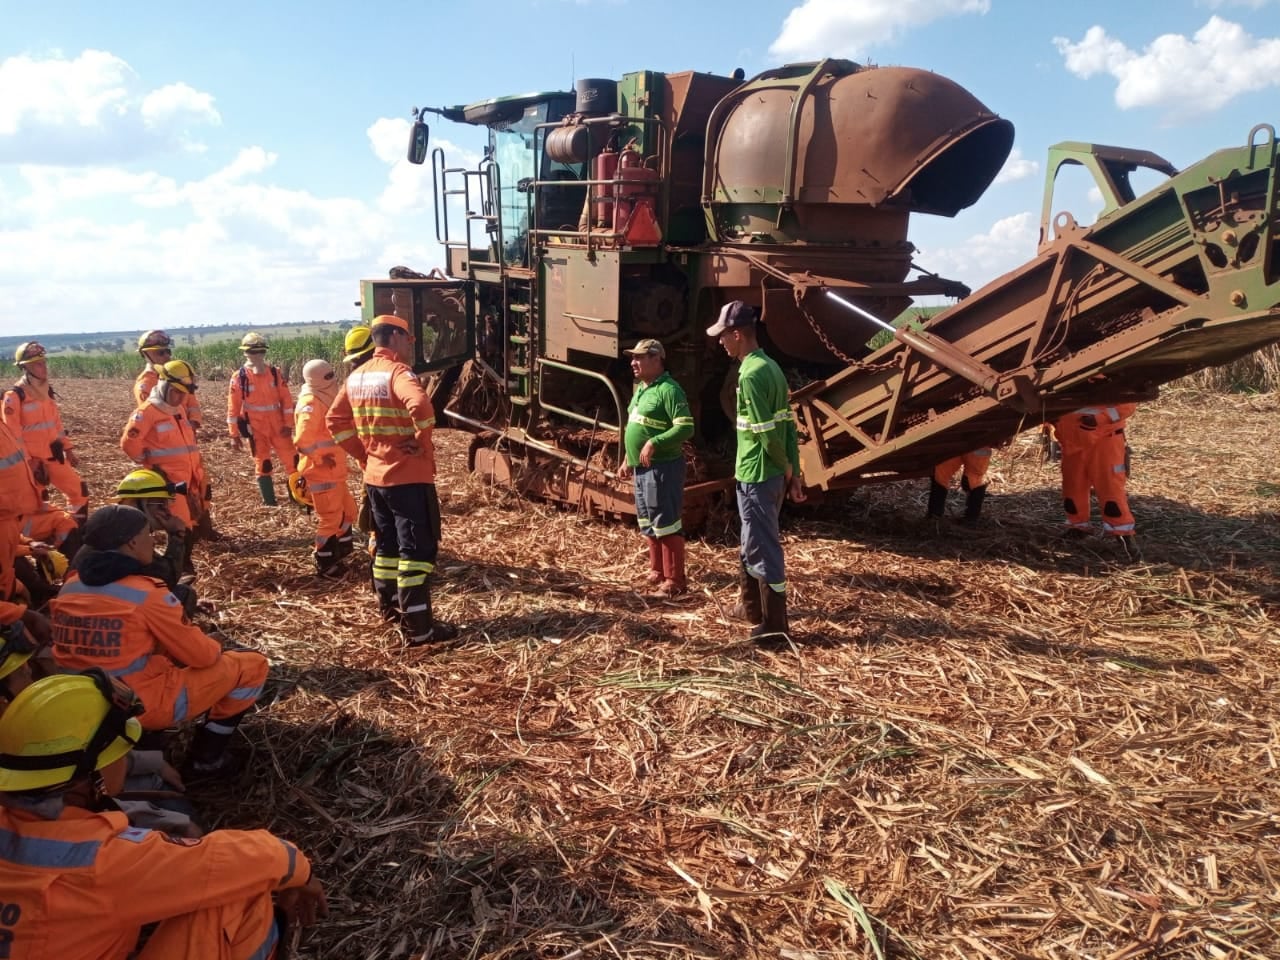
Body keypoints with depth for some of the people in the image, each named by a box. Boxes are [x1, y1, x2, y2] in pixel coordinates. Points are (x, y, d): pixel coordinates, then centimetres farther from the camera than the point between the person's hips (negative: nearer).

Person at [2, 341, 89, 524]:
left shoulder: (47, 391, 10)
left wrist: (67, 449, 15)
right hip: (32, 460, -7)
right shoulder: (14, 396, -14)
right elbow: (13, 434, -16)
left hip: (53, 456, 7)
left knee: (79, 490, 9)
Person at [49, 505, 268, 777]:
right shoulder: (146, 593, -19)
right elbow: (202, 656, -12)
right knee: (253, 665, 2)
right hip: (144, 706, -8)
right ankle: (208, 755, 7)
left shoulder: (70, 586, 2)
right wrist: (216, 648, 12)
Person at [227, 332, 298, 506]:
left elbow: (286, 399, 2)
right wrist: (234, 435, -4)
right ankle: (269, 502, 13)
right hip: (256, 428, -2)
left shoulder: (276, 373, 0)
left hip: (278, 426, 2)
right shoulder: (239, 377, -6)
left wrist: (288, 424, -4)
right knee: (262, 464, 5)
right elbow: (233, 407, -3)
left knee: (292, 459, 2)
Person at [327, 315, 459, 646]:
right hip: (409, 477, -8)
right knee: (417, 549, -3)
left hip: (375, 476, 8)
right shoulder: (397, 371, -15)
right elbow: (420, 405, -35)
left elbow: (335, 421, 15)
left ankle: (389, 606, 33)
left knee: (386, 543, 20)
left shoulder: (357, 376, 10)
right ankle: (418, 627, -1)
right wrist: (422, 442, -20)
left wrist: (363, 454, 13)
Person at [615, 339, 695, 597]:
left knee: (666, 524, -4)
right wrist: (628, 460, 21)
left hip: (662, 468, -10)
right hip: (642, 468, 10)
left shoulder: (668, 389, -16)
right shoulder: (641, 388, 15)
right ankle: (657, 571, 30)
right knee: (649, 524, 18)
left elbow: (686, 427, -24)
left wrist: (654, 443, -30)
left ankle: (675, 581, 3)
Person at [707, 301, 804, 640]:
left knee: (763, 547, 0)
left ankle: (774, 624, 11)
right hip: (772, 474, 10)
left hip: (756, 477, -10)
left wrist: (785, 467, -6)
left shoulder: (751, 375, -19)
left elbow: (768, 433, -22)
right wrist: (792, 472, 10)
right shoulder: (770, 367, 10)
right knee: (753, 542, 21)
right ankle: (751, 607, 35)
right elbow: (788, 425, 10)